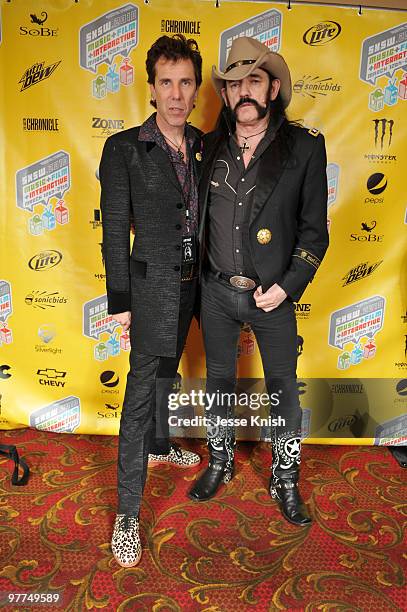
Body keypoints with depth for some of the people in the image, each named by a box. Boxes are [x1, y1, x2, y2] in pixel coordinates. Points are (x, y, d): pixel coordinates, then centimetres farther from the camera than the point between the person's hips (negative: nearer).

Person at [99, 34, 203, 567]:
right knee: (144, 386, -6)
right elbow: (115, 232, -11)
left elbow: (203, 217, 11)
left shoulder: (204, 146, 5)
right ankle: (128, 513, 5)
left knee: (166, 370, 22)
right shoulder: (124, 149, -11)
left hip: (190, 281, 6)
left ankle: (159, 446, 46)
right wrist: (119, 301, -11)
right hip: (152, 282, -6)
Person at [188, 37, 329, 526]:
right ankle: (219, 463, 40)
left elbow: (314, 230, -5)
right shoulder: (210, 146, 1)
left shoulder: (305, 146, -6)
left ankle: (285, 482, 33)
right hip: (216, 291, 3)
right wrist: (197, 276, 1)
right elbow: (197, 215, 8)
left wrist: (287, 286, -12)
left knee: (283, 390, 10)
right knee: (219, 381, 17)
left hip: (273, 294, -2)